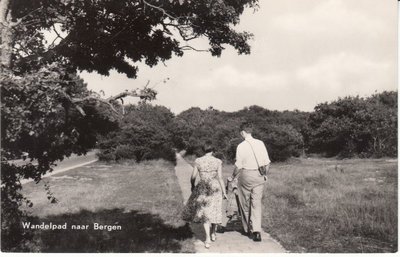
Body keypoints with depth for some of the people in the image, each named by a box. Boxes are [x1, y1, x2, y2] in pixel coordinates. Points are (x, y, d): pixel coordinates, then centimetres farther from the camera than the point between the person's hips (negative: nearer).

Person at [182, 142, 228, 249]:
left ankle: (208, 239, -2)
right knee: (215, 210, 19)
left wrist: (192, 187, 18)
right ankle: (213, 234, 35)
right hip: (215, 187, 0)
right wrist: (224, 192, 2)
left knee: (205, 212, 7)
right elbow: (220, 178, -6)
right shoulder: (218, 161, -6)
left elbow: (193, 177, 0)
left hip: (202, 188, 0)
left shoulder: (198, 161, -4)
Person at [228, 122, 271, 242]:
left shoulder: (241, 146, -11)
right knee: (257, 203, 7)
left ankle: (248, 229, 24)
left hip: (246, 175, -3)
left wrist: (232, 176, 4)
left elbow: (238, 166, -11)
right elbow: (267, 162, 5)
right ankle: (256, 231, -4)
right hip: (259, 176, 3)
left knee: (245, 204, 13)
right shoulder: (260, 143, 1)